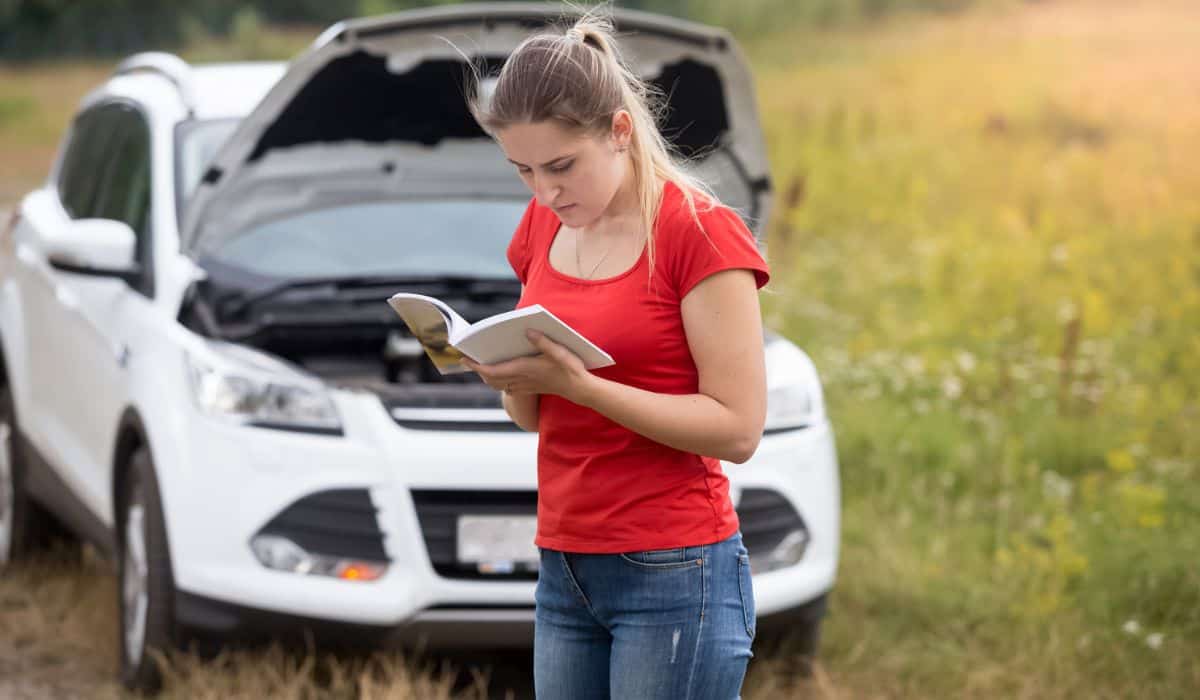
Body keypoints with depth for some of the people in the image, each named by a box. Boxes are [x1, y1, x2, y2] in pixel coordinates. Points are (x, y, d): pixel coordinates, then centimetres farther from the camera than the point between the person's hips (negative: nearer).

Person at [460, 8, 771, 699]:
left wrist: (576, 382, -22)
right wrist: (512, 374, -6)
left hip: (674, 572, -6)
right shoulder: (543, 228, 10)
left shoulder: (701, 230, -10)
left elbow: (738, 428, -15)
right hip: (565, 567, 6)